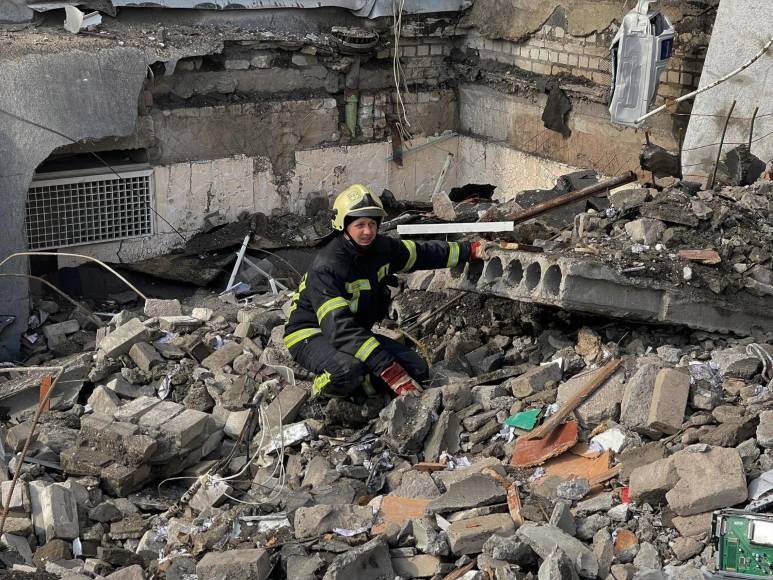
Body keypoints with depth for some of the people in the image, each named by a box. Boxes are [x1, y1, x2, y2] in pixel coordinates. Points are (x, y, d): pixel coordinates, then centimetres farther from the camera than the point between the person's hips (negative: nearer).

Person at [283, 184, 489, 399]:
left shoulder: (382, 248, -6)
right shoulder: (326, 268, -29)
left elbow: (422, 253, 14)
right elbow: (340, 328, -37)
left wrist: (469, 250, 20)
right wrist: (390, 372, -43)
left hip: (357, 334, 7)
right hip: (311, 335, -7)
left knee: (418, 371, -8)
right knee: (348, 369, -39)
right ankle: (326, 387, -6)